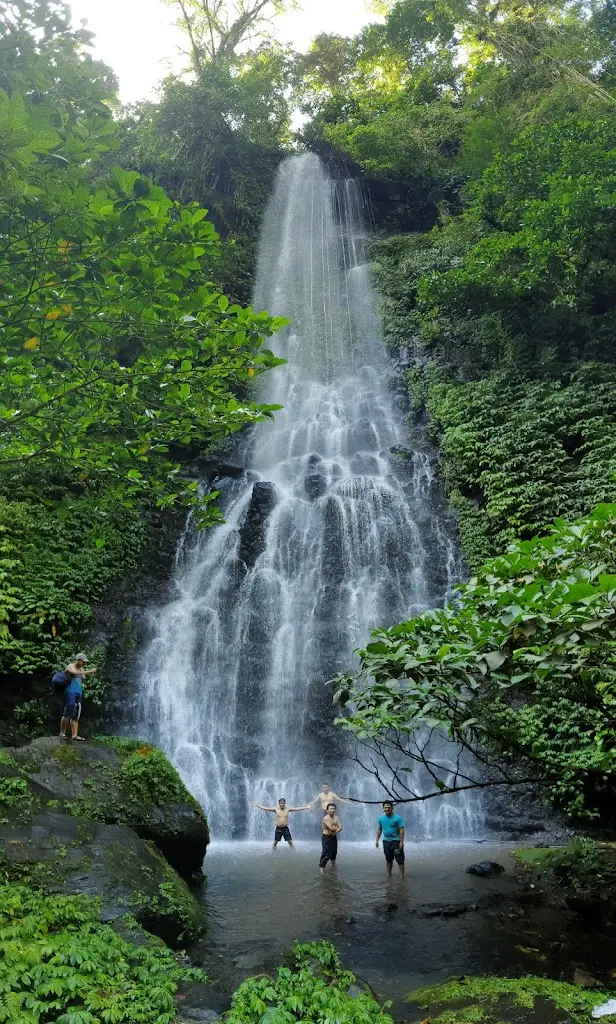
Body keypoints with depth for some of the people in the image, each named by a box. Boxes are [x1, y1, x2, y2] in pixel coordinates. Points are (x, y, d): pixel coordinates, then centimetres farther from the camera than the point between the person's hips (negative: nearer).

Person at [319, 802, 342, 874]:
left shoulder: (336, 817, 4)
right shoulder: (326, 818, -20)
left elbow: (340, 828, -4)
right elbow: (331, 828, -29)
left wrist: (335, 831, -22)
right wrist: (336, 827, -9)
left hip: (334, 837, 8)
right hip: (326, 837, -8)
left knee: (334, 851, 23)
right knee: (326, 853, -12)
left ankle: (333, 864, 46)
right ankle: (322, 867, -6)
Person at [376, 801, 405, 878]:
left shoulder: (397, 818, -9)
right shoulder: (381, 818, 5)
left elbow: (401, 830, -12)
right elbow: (379, 829, 13)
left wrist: (401, 841, -18)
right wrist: (377, 840, 9)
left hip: (396, 841, -5)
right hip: (386, 841, 5)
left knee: (399, 859, -5)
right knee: (388, 859, 14)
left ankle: (402, 876, -1)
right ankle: (389, 875, 26)